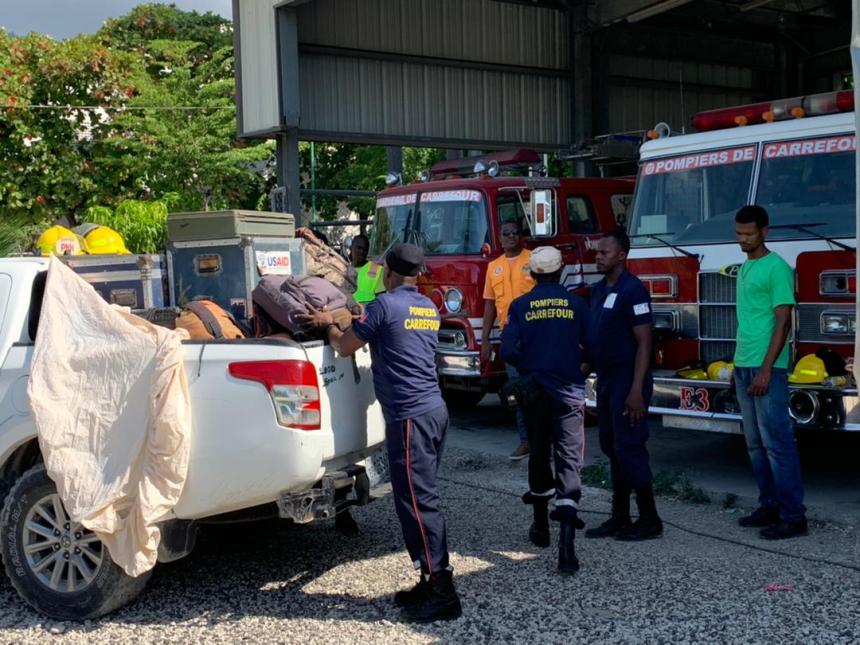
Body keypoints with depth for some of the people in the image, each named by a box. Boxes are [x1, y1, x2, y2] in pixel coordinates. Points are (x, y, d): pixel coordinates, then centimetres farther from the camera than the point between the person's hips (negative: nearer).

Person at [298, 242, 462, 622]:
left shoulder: (386, 305, -9)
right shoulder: (429, 309, 16)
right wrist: (348, 323, 38)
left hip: (410, 417, -9)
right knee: (423, 499, 14)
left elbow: (344, 347, 0)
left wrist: (328, 324, 20)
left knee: (418, 502, -6)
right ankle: (432, 581, 18)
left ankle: (442, 594, -5)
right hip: (434, 410, 9)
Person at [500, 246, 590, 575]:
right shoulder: (577, 304, -1)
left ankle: (541, 526, 32)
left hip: (534, 391, 1)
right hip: (569, 392, -1)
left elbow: (508, 351, -8)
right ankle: (566, 547, -17)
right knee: (569, 461, -5)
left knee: (539, 455, 20)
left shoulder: (520, 306, -1)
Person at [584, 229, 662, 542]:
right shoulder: (599, 289, 12)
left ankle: (650, 520, 6)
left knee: (628, 449, -5)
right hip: (605, 380, 9)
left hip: (626, 383, -9)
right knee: (611, 448, 12)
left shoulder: (633, 290, -15)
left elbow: (644, 343, -18)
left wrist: (637, 391, -23)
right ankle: (620, 518, 21)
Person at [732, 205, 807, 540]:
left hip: (766, 368, -9)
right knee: (756, 444, 11)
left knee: (777, 443, -7)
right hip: (744, 367, 9)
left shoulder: (776, 268, -9)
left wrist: (766, 369, -19)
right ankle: (769, 506, 19)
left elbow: (782, 322, -14)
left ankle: (793, 516, -3)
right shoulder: (745, 267, 17)